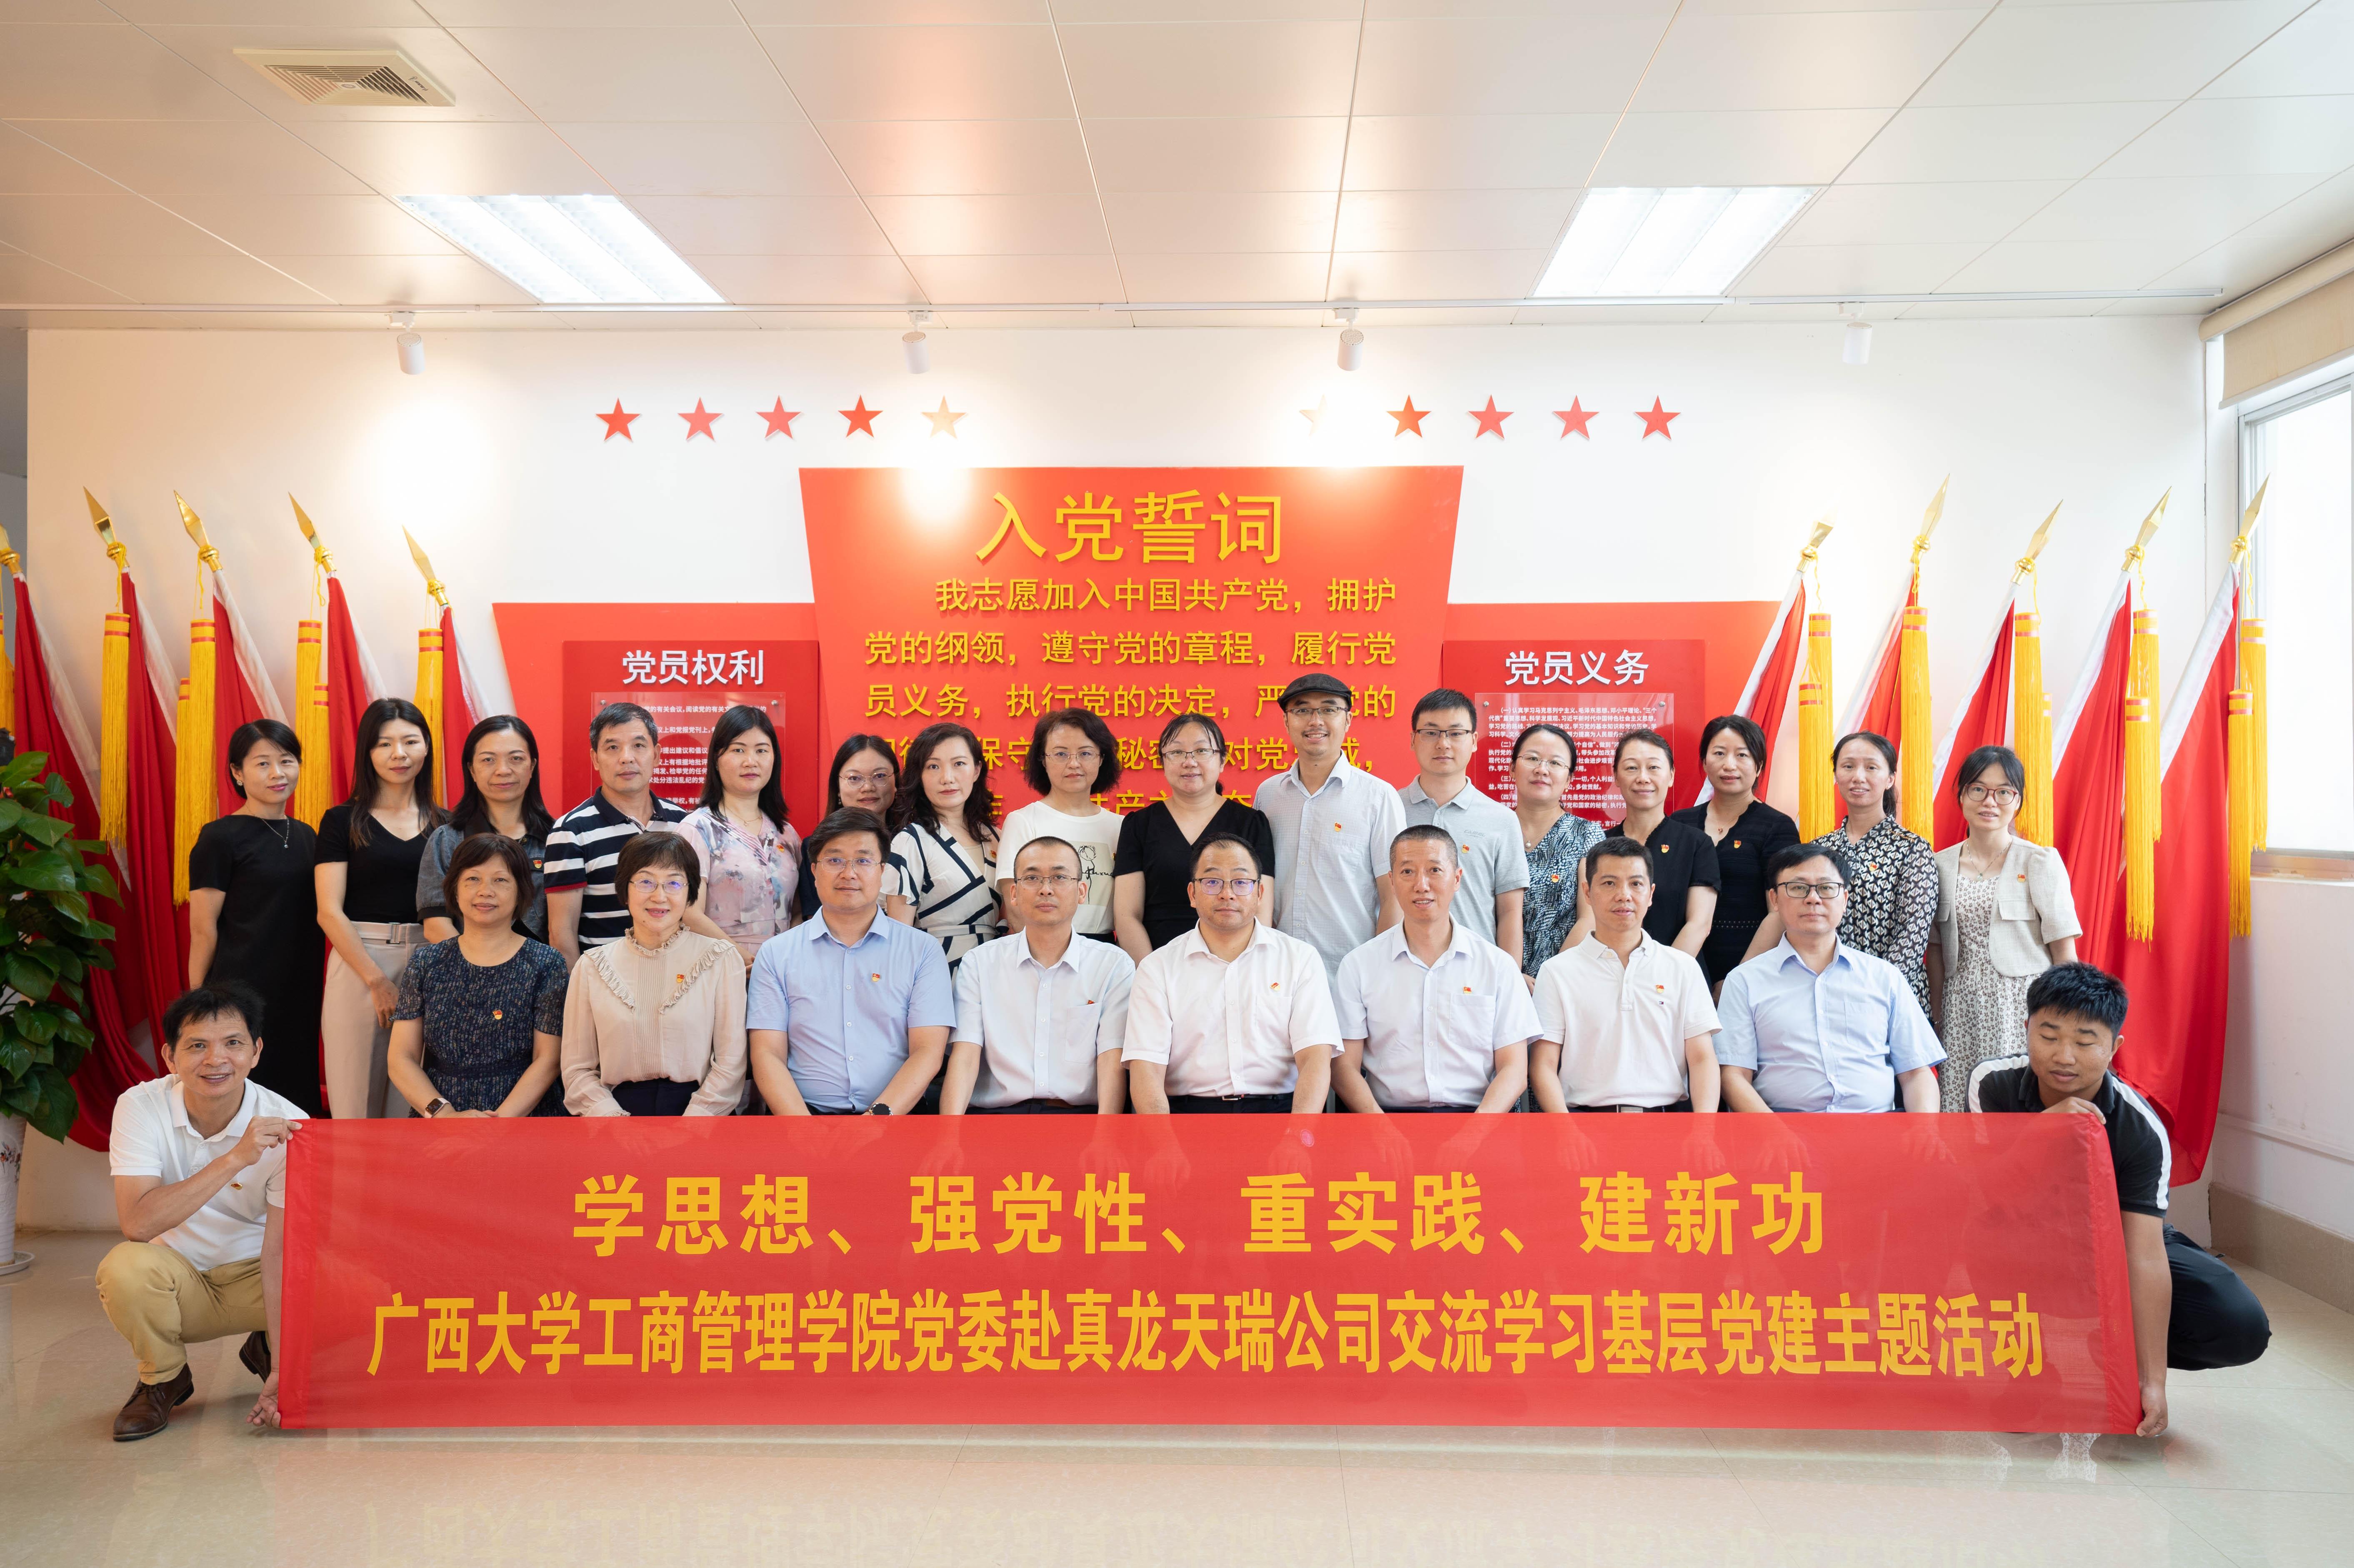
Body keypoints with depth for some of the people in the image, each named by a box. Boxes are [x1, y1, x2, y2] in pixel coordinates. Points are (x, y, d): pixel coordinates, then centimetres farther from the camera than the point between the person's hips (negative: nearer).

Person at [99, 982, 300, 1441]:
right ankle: (164, 1380, -1)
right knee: (124, 1266, -32)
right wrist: (236, 1159, -39)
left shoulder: (287, 1127, -18)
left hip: (253, 1278, 1)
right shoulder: (141, 1107, -17)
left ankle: (267, 1351, 10)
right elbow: (137, 1224, -29)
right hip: (176, 1279, 0)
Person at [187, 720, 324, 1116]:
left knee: (297, 1096, 8)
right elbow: (203, 929, -7)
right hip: (241, 993, -6)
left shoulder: (305, 836, 12)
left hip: (301, 994, 6)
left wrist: (315, 987, 14)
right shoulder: (220, 838, -6)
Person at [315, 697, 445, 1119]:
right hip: (358, 964, -2)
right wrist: (378, 980, -11)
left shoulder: (444, 825, 9)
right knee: (357, 1102, 1)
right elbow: (330, 912, -4)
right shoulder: (342, 821, 2)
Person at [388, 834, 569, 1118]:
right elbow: (402, 1059, 7)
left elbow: (547, 1061, -1)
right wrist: (444, 1114, -9)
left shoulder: (544, 964, 4)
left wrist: (501, 1121, -13)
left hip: (526, 1118, -3)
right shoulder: (426, 964, 11)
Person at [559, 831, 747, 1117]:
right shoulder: (592, 966, 10)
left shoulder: (721, 959, 5)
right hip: (620, 1107, 2)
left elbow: (731, 1063, 1)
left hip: (699, 1106, -2)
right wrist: (613, 1119, -8)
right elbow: (577, 1069, 8)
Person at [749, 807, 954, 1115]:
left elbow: (927, 1052, 2)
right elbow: (767, 1055, 5)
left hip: (900, 1113, 0)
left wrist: (880, 1114, -15)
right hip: (807, 1111, 0)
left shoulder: (924, 951, 10)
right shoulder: (776, 954, 13)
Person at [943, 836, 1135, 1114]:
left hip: (1081, 1111, 0)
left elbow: (1113, 1062, -2)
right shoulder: (979, 963, 11)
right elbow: (965, 1057, 0)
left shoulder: (1114, 965, 8)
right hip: (996, 1110, 1)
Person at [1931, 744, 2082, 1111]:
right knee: (1960, 1102, 2)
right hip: (1962, 1012, 3)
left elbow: (2065, 955, -4)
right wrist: (1936, 1015, 8)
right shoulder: (1942, 865, 6)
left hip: (2024, 1009, -3)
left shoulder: (2040, 862, -3)